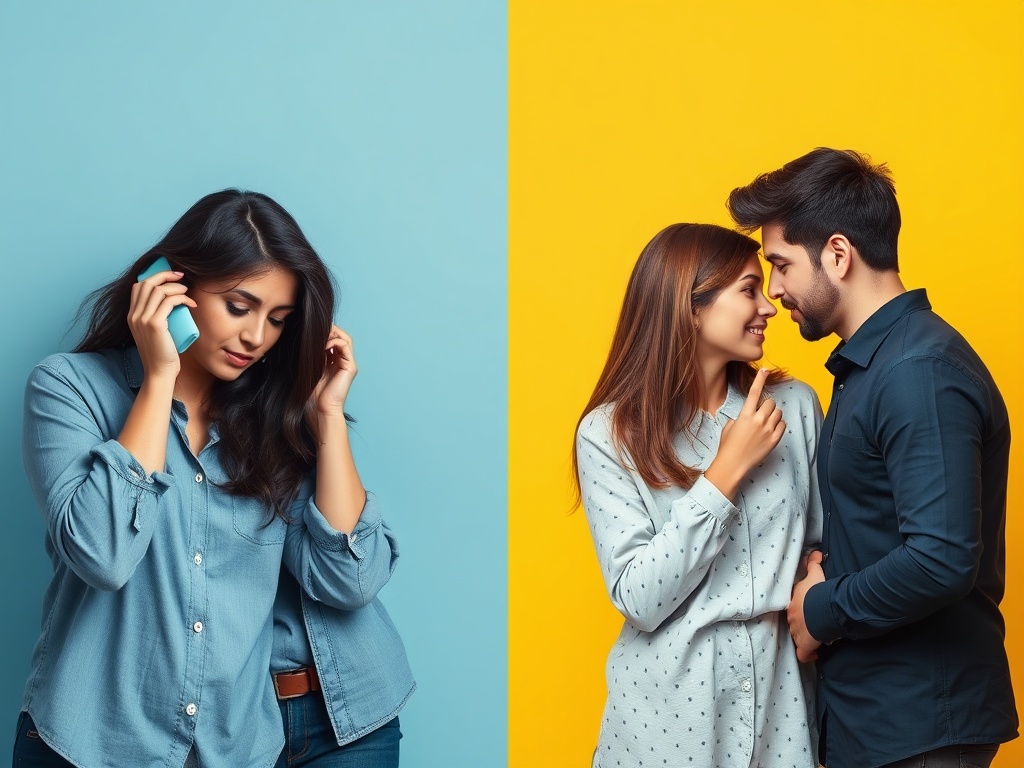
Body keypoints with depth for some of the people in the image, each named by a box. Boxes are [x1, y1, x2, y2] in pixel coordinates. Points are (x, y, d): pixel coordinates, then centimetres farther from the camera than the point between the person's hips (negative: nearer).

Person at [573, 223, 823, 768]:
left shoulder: (794, 405, 0)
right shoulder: (608, 433, -8)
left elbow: (824, 540, 11)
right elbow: (639, 600, -15)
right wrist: (725, 472, -17)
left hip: (780, 698, 3)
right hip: (669, 707, -3)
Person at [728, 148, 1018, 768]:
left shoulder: (921, 371, -20)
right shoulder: (870, 362, 11)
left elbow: (942, 560, -29)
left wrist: (823, 611, -15)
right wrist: (828, 572, 0)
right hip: (865, 707, 9)